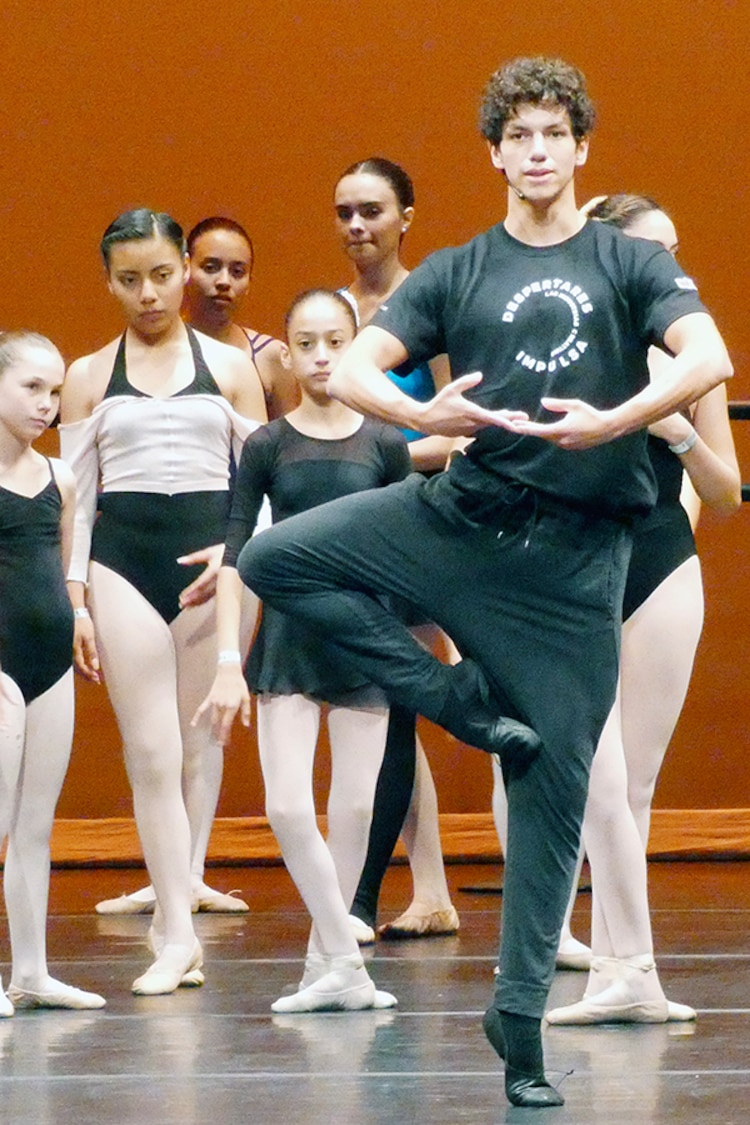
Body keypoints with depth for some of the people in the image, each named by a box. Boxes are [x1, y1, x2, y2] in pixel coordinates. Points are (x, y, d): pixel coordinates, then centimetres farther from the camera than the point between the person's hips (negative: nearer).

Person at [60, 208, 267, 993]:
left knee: (199, 746, 2)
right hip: (122, 565, 0)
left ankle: (175, 901, 13)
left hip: (214, 563, 0)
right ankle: (176, 934, -6)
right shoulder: (88, 378, 9)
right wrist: (74, 601, -1)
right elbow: (72, 496, 7)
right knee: (151, 752, -6)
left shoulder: (229, 368, 8)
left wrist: (235, 552, -11)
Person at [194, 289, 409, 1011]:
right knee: (287, 808, -11)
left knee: (353, 812, 2)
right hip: (286, 638, 0)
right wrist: (228, 663, -8)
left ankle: (325, 962, 17)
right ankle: (345, 963, -1)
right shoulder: (266, 447, 0)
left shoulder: (385, 447, 2)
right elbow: (235, 556, -1)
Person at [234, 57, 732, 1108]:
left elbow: (709, 359, -11)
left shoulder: (631, 263, 5)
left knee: (555, 784, -2)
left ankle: (520, 1013, 7)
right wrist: (423, 414, -23)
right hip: (458, 516, 2)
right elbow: (351, 371, -1)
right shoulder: (455, 274, 9)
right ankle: (459, 698, -5)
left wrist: (613, 422, -27)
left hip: (574, 551, -2)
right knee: (273, 560, -13)